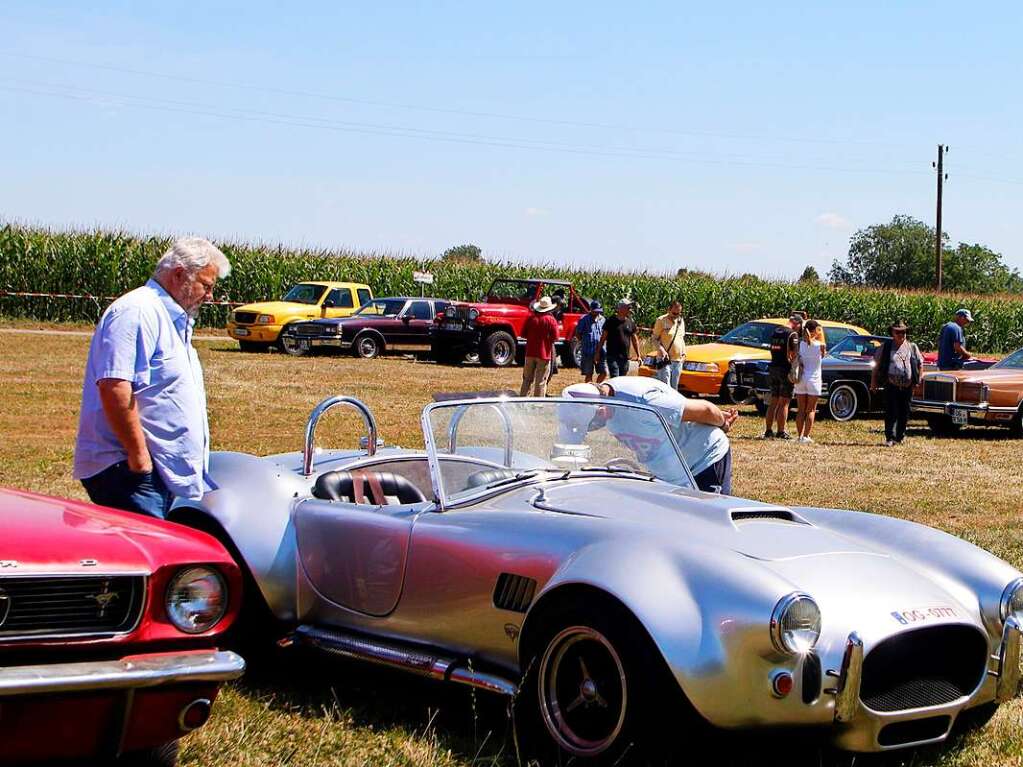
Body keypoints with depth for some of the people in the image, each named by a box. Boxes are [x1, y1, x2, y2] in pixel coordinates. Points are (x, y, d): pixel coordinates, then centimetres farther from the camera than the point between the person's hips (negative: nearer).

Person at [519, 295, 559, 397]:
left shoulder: (531, 318, 0)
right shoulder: (551, 320, -9)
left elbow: (523, 334, 6)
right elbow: (554, 338, -9)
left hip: (530, 353, 3)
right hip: (544, 354, -3)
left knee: (527, 380, 14)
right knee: (541, 382, 2)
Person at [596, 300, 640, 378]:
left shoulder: (631, 322, 8)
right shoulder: (611, 321, -2)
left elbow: (634, 339, 15)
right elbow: (603, 337, 2)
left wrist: (638, 355, 11)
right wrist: (598, 353, -1)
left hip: (625, 357, 4)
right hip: (612, 356, -4)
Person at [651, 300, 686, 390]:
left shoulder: (681, 321, 13)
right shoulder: (661, 320, -5)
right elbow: (655, 338, -6)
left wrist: (684, 353, 12)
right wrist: (661, 349, -22)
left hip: (678, 360, 6)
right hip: (665, 359, -6)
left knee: (674, 388, 8)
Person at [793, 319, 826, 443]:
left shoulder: (800, 344, -4)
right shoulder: (820, 345, -11)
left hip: (800, 379, 3)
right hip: (814, 379, -3)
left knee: (801, 410, 10)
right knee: (811, 410, 4)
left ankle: (799, 435, 8)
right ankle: (806, 436, -2)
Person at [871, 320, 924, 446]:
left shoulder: (912, 347, 12)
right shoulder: (885, 347, 7)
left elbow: (920, 364, 19)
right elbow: (876, 365, 8)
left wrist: (918, 379, 9)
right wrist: (873, 382, 4)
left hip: (907, 387, 3)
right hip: (891, 385, -3)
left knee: (904, 413, 9)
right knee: (891, 413, -9)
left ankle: (900, 437, 21)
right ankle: (890, 438, -11)